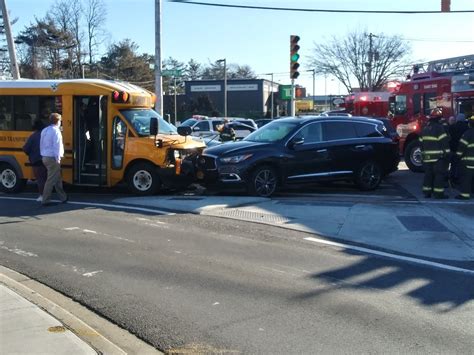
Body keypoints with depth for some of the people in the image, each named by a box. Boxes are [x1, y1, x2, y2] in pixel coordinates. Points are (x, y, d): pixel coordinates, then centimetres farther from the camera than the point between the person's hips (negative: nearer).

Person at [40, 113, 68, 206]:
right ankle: (45, 200, -2)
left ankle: (63, 197, 23)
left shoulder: (44, 131, 13)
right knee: (51, 180, -4)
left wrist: (43, 155, 20)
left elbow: (41, 145, 16)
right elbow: (57, 146, -18)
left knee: (57, 179, 16)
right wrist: (58, 159, -16)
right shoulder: (56, 131, -13)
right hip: (53, 159, -9)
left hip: (45, 158, 9)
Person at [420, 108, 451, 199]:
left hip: (427, 156, 7)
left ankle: (427, 192, 14)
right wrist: (447, 154, -12)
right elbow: (444, 142, -14)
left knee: (428, 174, 12)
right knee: (440, 174, -3)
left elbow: (421, 142, 18)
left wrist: (423, 153, 24)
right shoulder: (439, 128, -10)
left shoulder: (425, 129, 14)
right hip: (438, 157, -7)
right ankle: (438, 193, -5)